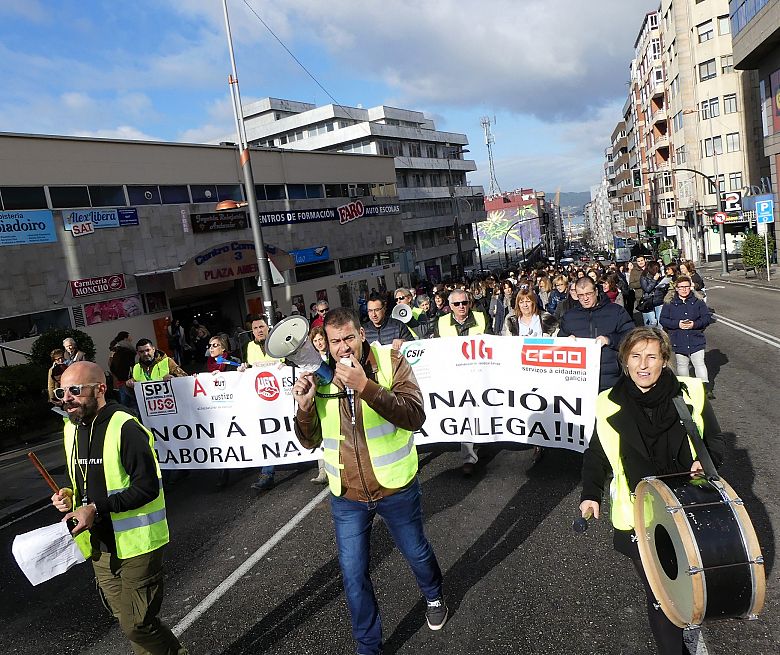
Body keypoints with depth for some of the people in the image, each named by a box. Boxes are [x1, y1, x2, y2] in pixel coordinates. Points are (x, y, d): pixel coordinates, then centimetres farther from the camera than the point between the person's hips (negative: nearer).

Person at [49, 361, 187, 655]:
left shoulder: (125, 428, -20)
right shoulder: (72, 428, 6)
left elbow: (147, 487, -22)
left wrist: (97, 508, -25)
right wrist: (71, 495, 0)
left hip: (135, 542, -8)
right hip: (100, 545, 8)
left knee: (136, 625, -2)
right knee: (125, 618, 18)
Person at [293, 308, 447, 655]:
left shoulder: (391, 362, -16)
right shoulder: (319, 376, -6)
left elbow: (414, 416, -28)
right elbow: (310, 441, -1)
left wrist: (365, 385, -38)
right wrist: (304, 406, -21)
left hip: (396, 489, -1)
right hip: (346, 496, 2)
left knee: (416, 552, 22)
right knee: (353, 576, 10)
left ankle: (434, 596, 56)